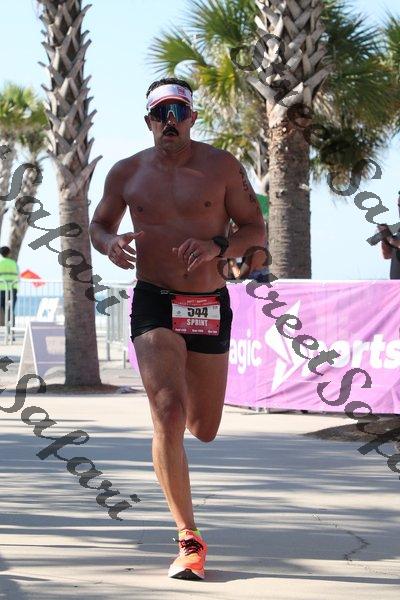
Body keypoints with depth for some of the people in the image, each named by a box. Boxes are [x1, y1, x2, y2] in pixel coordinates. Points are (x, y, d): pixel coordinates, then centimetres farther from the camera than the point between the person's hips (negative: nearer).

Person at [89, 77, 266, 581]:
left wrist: (218, 247, -18)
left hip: (211, 308, 2)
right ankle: (189, 540, -14)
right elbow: (100, 224, 16)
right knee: (168, 417, -19)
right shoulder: (127, 173, 3)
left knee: (204, 429, 14)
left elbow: (256, 229, 2)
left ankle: (180, 389, 54)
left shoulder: (221, 167, 0)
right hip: (155, 305, -1)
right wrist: (110, 245, -8)